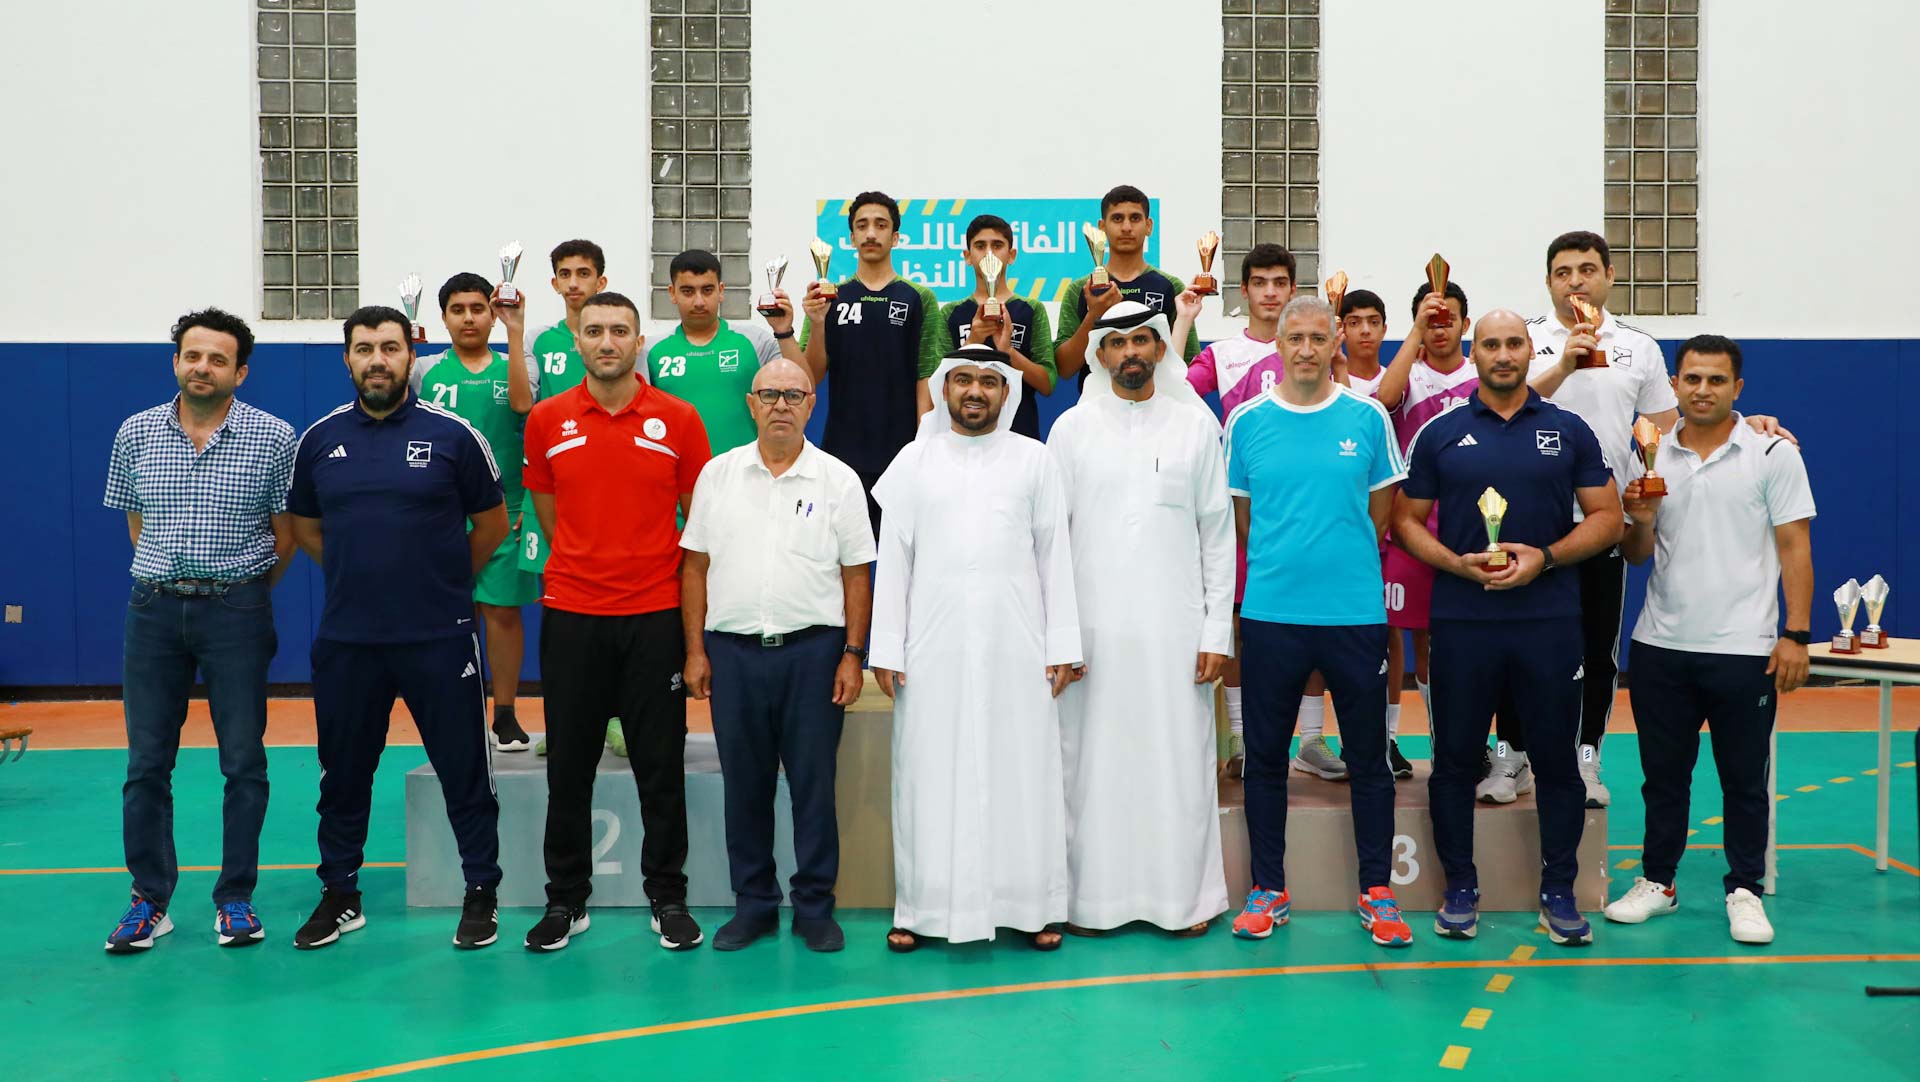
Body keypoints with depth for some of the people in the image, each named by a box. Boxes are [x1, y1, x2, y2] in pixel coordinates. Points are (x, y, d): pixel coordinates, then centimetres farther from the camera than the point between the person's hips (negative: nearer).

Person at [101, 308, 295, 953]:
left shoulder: (273, 437, -4)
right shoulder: (136, 433, 5)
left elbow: (286, 532, 3)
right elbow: (136, 523, 16)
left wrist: (244, 592, 9)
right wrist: (169, 579, 13)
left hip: (236, 609, -2)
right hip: (154, 609, 3)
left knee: (244, 760, 2)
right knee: (147, 761, 5)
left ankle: (235, 899, 13)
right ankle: (150, 899, 16)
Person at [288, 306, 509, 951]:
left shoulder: (451, 434, -3)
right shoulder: (321, 439, 5)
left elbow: (492, 523, 6)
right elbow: (305, 527, 18)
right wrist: (359, 576, 11)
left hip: (440, 637, -3)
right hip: (345, 640, 3)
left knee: (464, 770, 3)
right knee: (343, 773, 12)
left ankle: (481, 893, 16)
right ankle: (340, 895, 27)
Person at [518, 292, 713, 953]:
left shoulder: (678, 419, 0)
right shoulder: (547, 420, 3)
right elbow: (546, 509, 15)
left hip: (654, 614, -1)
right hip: (571, 614, 1)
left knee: (661, 766, 5)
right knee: (568, 766, 7)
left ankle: (668, 898, 17)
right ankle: (566, 900, 19)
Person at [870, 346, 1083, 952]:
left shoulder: (1034, 460, 8)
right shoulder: (914, 460, 8)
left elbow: (1054, 555, 5)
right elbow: (893, 557, 5)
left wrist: (1062, 646, 0)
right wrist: (886, 648, -1)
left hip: (1016, 644, 0)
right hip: (934, 645, 0)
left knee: (1021, 771, 3)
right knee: (931, 773, 3)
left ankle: (1031, 905, 12)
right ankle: (923, 907, 11)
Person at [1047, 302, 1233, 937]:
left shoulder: (1197, 424, 6)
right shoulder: (1073, 428, 5)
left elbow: (1218, 533, 5)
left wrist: (1218, 631, -1)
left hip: (1175, 627, 0)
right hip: (1093, 627, 0)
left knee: (1179, 758, 3)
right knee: (1092, 761, 3)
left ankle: (1185, 896, 15)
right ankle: (1092, 896, 13)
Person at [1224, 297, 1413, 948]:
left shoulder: (1368, 418, 2)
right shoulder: (1247, 420, 3)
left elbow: (1381, 509, 10)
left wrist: (1341, 560, 10)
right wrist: (1280, 563, 10)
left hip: (1356, 612, 0)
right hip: (1271, 612, 1)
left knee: (1369, 758, 6)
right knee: (1265, 757, 7)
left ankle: (1376, 892, 19)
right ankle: (1268, 890, 20)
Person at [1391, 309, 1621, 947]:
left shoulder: (1568, 432, 7)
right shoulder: (1441, 434, 6)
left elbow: (1607, 518, 6)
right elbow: (1405, 521, 6)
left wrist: (1545, 557, -10)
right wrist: (1457, 563, -11)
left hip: (1550, 620, 0)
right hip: (1461, 622, 0)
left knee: (1557, 760, 4)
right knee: (1455, 759, 4)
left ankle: (1559, 892, 16)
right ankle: (1460, 889, 17)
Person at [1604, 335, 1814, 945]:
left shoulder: (1773, 455, -2)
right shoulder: (1653, 459, 8)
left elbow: (1794, 549, -4)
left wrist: (1796, 634, -11)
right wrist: (1640, 522, -10)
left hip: (1743, 649, -3)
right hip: (1661, 645, 3)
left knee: (1744, 779, 6)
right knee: (1663, 774, 12)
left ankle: (1744, 891, 19)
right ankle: (1657, 881, 24)